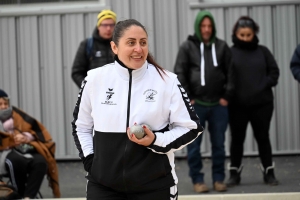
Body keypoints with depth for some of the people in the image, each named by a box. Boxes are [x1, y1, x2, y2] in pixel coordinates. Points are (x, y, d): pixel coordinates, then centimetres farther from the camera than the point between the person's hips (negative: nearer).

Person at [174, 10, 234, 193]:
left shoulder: (222, 46, 6)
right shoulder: (187, 47, 1)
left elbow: (230, 73, 7)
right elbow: (179, 74, -1)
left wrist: (226, 97, -1)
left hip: (218, 104, 2)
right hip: (195, 104, -1)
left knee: (219, 144, 6)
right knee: (194, 145, 0)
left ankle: (219, 179, 13)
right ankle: (197, 180, 7)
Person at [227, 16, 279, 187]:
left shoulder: (263, 51, 4)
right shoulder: (230, 53, -3)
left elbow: (274, 72, 6)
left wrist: (265, 86, -7)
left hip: (262, 103, 1)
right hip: (238, 105, -1)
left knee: (263, 137, 8)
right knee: (237, 139, 7)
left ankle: (269, 172, 17)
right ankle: (235, 173, 17)